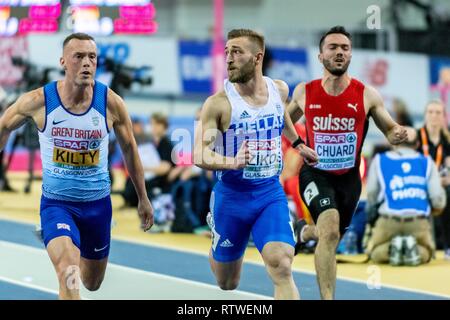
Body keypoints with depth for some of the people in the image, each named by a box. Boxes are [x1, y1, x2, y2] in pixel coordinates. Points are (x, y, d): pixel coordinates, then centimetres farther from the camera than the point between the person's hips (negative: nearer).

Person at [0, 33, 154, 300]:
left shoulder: (111, 103, -11)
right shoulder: (38, 101, -15)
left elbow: (129, 149, 4)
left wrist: (143, 199, 11)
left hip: (97, 203, 2)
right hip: (56, 203, -2)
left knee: (93, 283, 20)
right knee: (69, 279, -28)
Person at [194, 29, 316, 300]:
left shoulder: (279, 89, 0)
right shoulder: (218, 103, -14)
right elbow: (200, 155, -22)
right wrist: (232, 162, -40)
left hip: (271, 193, 2)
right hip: (231, 196, -2)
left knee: (282, 268, -20)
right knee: (227, 283, 13)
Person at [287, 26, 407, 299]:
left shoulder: (367, 95, -9)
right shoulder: (304, 92, -6)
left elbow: (391, 131, -2)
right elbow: (285, 121, 14)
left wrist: (399, 135, -24)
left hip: (348, 177, 2)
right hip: (315, 174, -2)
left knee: (332, 237, 21)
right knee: (330, 230, -27)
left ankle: (304, 230, 57)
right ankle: (328, 299, -24)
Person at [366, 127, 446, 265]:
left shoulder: (379, 160, 10)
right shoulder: (427, 162, 10)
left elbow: (371, 197, 9)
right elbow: (437, 197, 5)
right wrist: (436, 208, 28)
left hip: (389, 220, 0)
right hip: (418, 222, 1)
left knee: (375, 254, 23)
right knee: (426, 252, 26)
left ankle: (391, 249, -12)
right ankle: (415, 249, -9)